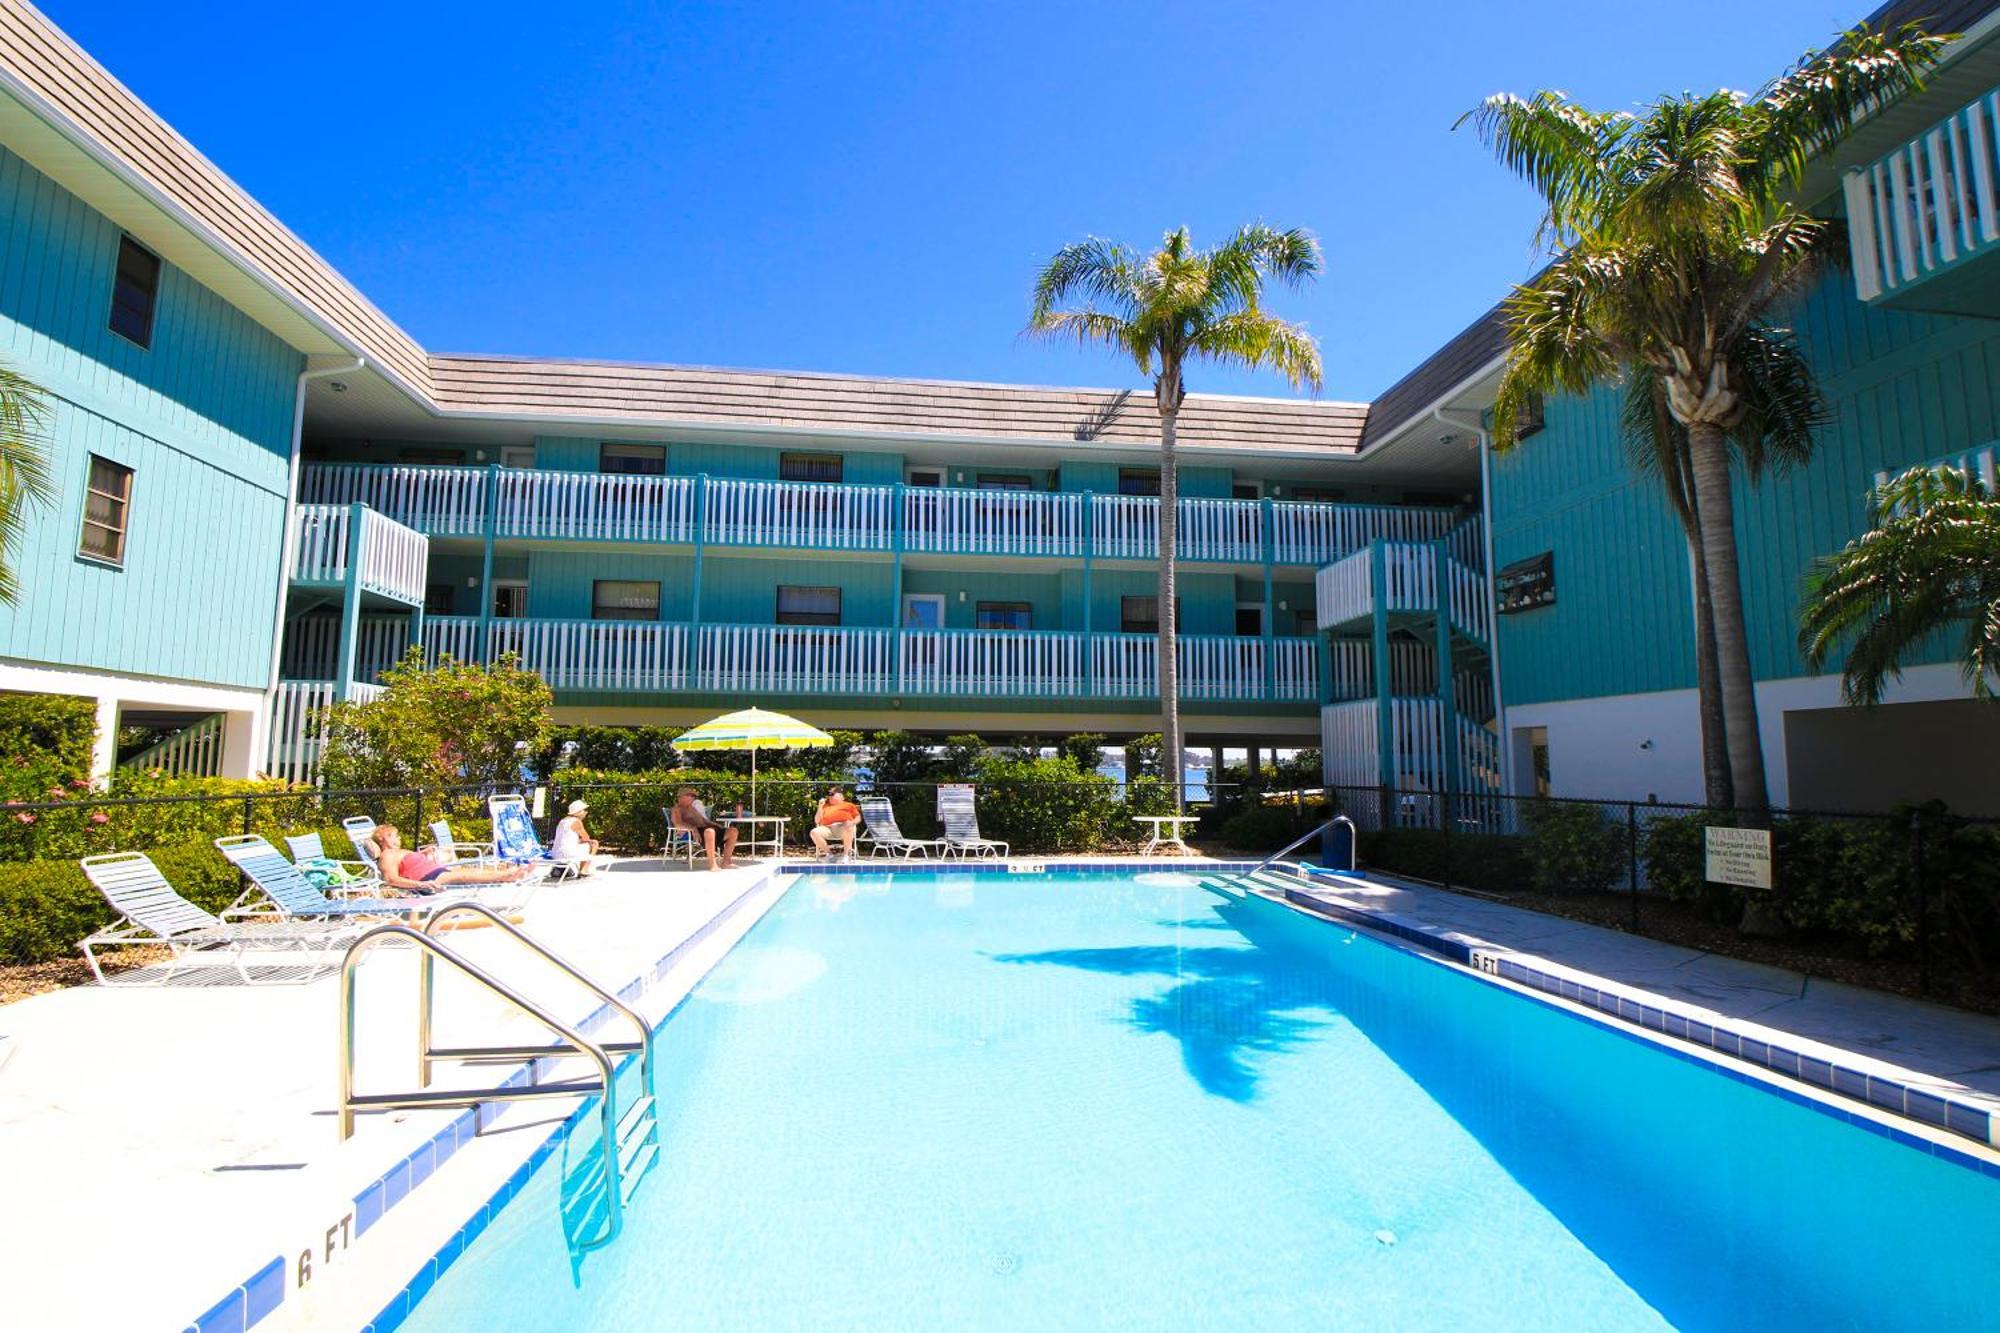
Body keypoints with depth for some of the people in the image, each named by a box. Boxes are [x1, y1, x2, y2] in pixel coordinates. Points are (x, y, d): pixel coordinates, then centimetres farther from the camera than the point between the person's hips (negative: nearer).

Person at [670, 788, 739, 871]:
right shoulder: (677, 809, 10)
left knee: (733, 831, -11)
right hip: (696, 831, -8)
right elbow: (678, 824, -11)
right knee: (709, 831, -43)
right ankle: (712, 864, -41)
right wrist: (692, 827, -28)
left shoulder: (692, 808, 34)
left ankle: (726, 862, -16)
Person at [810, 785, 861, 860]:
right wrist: (820, 807, 16)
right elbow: (817, 821, 24)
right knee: (814, 832, -28)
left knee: (849, 828, -39)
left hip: (844, 827, -3)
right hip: (827, 828, 3)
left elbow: (858, 818, 16)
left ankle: (846, 854, -29)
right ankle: (827, 852, -13)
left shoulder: (849, 805, 28)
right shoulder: (826, 807, 33)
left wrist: (852, 822, -6)